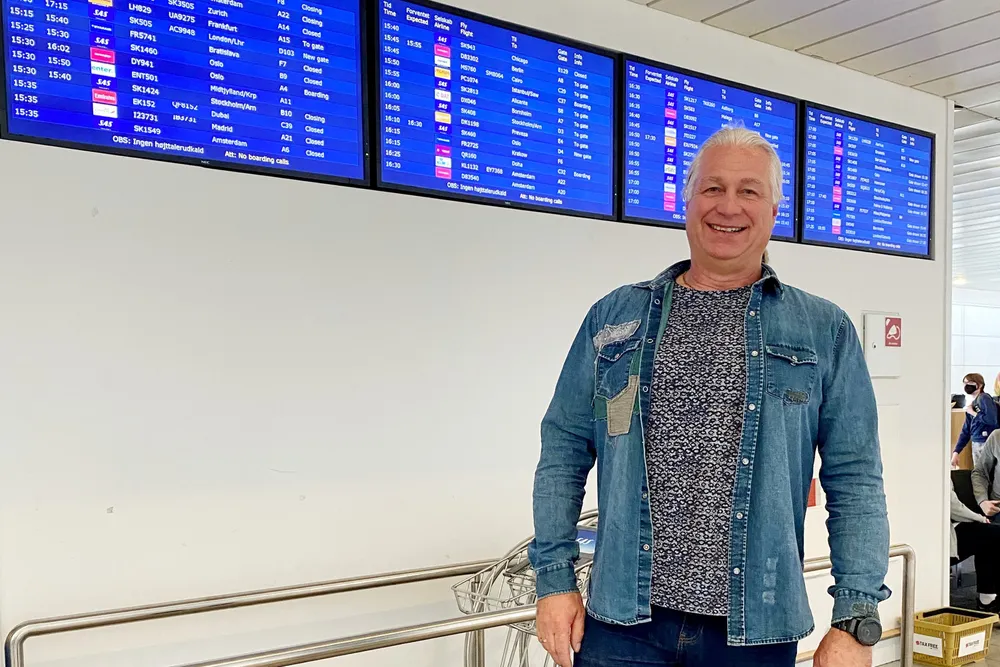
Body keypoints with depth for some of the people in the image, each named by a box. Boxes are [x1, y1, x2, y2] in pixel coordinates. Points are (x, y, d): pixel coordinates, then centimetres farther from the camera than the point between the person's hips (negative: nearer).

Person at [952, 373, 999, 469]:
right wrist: (956, 452, 10)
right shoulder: (971, 405, 14)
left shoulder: (984, 398, -7)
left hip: (986, 443, -8)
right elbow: (966, 431, 16)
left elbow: (992, 420, -22)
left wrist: (973, 413, -9)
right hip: (975, 444, 8)